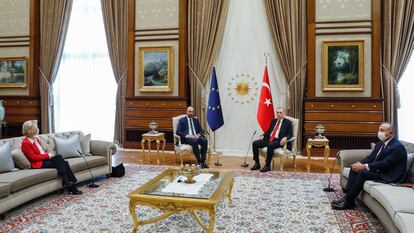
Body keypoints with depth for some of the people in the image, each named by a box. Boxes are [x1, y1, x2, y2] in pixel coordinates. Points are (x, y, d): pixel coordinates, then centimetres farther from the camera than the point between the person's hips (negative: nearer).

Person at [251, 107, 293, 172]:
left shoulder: (288, 122, 5)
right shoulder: (273, 121, 21)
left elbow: (290, 134, -2)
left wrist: (285, 138, -24)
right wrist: (263, 136, 5)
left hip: (278, 141, -6)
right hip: (269, 139, 6)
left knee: (270, 145, -38)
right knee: (255, 143, -13)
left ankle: (267, 166, -26)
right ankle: (257, 163, -5)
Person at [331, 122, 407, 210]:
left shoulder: (398, 147, -18)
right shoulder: (380, 143, 10)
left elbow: (385, 164, -27)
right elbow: (370, 157, 9)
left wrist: (364, 166, -30)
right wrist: (359, 163, -12)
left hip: (388, 175, -9)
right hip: (378, 169, 9)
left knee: (363, 173, -27)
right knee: (354, 168, -5)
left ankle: (349, 202, -19)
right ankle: (347, 195, -9)